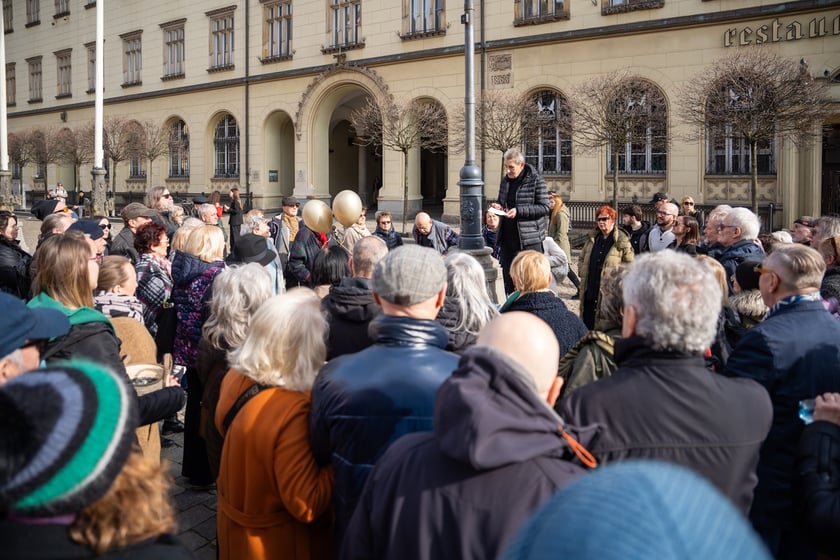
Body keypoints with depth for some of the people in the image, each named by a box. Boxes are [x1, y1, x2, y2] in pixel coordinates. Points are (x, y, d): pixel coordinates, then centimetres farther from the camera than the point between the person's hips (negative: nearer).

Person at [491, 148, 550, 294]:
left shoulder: (536, 180, -8)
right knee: (508, 276, 11)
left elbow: (545, 207, -12)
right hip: (507, 237, 6)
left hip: (530, 239, -6)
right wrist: (498, 206, 1)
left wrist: (518, 211, -20)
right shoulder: (505, 180, 12)